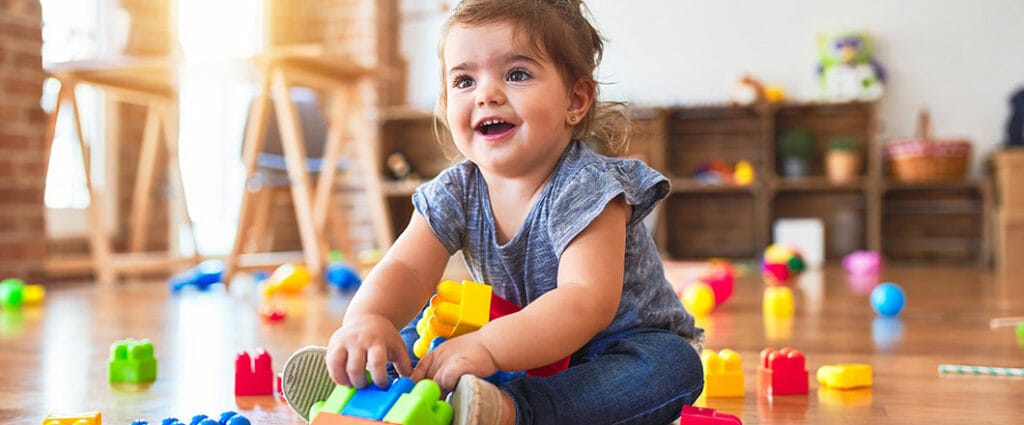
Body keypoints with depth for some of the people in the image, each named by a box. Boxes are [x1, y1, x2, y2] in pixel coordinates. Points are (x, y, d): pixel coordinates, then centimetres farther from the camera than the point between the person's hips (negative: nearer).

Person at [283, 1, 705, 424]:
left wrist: (488, 346, -53)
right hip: (524, 349, 5)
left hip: (617, 346, -4)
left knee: (675, 365, -36)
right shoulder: (454, 194, -8)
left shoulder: (586, 187, -26)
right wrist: (366, 319, -44)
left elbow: (586, 301, -39)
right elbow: (405, 270, -19)